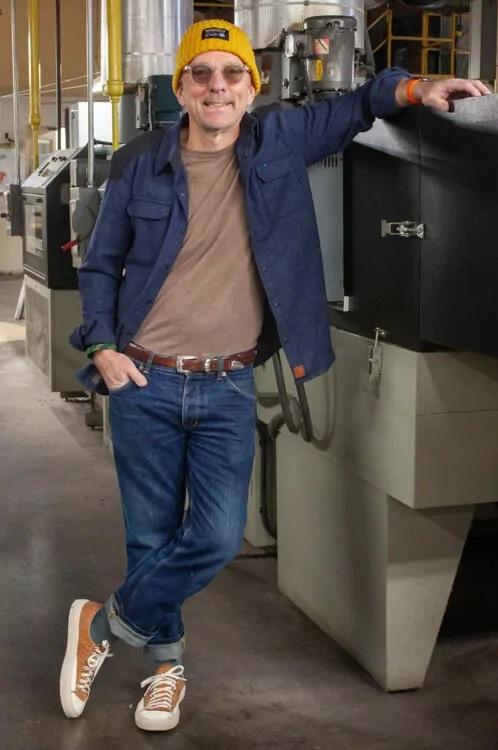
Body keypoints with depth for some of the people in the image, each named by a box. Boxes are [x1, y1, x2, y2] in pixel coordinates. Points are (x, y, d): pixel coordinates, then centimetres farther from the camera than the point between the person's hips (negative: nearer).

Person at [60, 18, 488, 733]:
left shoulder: (279, 142, 2)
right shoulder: (139, 165, 0)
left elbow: (353, 106, 13)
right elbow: (101, 265, 9)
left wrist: (412, 88, -7)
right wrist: (101, 346, -3)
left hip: (228, 389, 1)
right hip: (145, 382, -1)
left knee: (217, 538, -6)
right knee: (152, 536, 7)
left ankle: (103, 624, 17)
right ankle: (165, 659, 31)